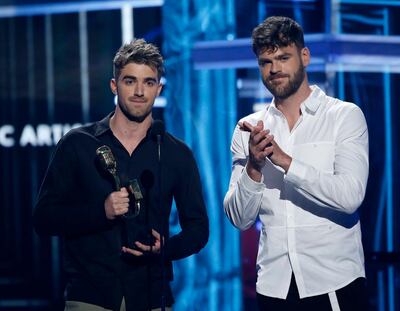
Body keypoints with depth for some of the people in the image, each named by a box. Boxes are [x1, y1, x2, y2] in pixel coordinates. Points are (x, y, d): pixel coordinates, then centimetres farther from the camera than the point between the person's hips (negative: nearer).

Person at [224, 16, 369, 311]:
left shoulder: (345, 116, -3)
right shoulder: (248, 129, 6)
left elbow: (350, 195, -17)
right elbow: (240, 219, 1)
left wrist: (285, 161, -23)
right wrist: (253, 168, -16)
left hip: (334, 283, -3)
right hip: (274, 286, 3)